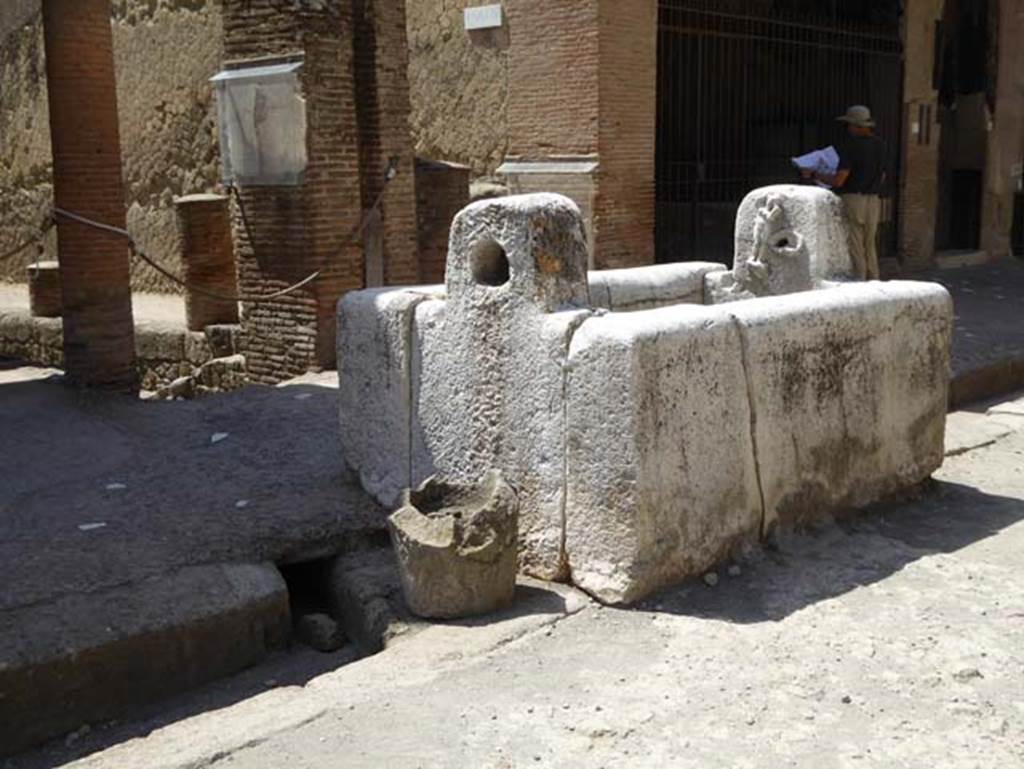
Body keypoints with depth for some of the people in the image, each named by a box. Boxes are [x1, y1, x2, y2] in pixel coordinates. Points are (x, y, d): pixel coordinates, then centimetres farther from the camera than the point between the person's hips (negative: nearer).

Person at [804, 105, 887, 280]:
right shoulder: (880, 145, 10)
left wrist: (814, 175, -2)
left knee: (854, 249, -3)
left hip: (852, 199, -7)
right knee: (869, 248, 14)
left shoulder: (851, 146, -13)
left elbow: (838, 181, -16)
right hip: (874, 201, 7)